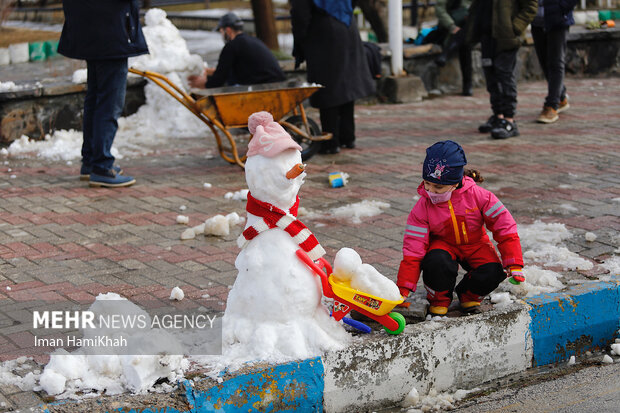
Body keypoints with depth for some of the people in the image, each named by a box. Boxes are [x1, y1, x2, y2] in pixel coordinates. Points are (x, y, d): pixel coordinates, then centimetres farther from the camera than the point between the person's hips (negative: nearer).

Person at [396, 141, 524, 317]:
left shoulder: (477, 196, -20)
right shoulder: (422, 207, -17)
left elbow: (504, 227, -13)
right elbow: (413, 249, -17)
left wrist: (514, 264, -17)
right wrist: (403, 288, -23)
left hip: (475, 244, 1)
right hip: (443, 245, -1)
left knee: (492, 273, -28)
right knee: (436, 262, -36)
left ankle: (468, 295, 7)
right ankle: (439, 299, -4)